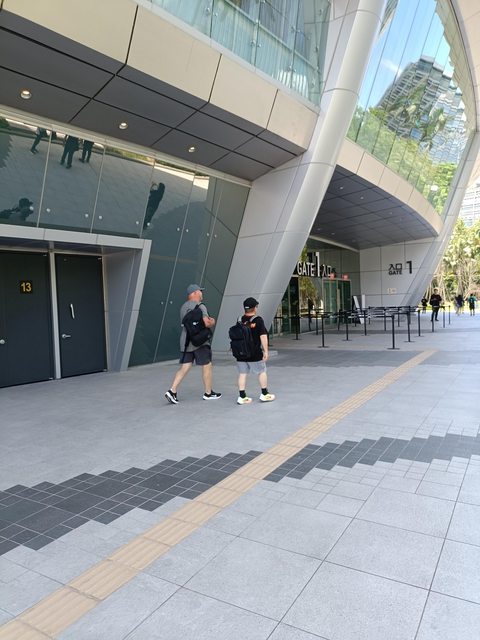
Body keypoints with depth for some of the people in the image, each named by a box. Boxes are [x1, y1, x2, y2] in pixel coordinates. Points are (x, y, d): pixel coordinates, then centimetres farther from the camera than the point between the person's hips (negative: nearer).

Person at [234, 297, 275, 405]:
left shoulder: (240, 320, 3)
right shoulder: (258, 320, -10)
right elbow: (263, 336, -14)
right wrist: (266, 351, -8)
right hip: (255, 353, -4)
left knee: (242, 374, 8)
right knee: (262, 372, 13)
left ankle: (242, 397, 10)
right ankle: (264, 394, 20)